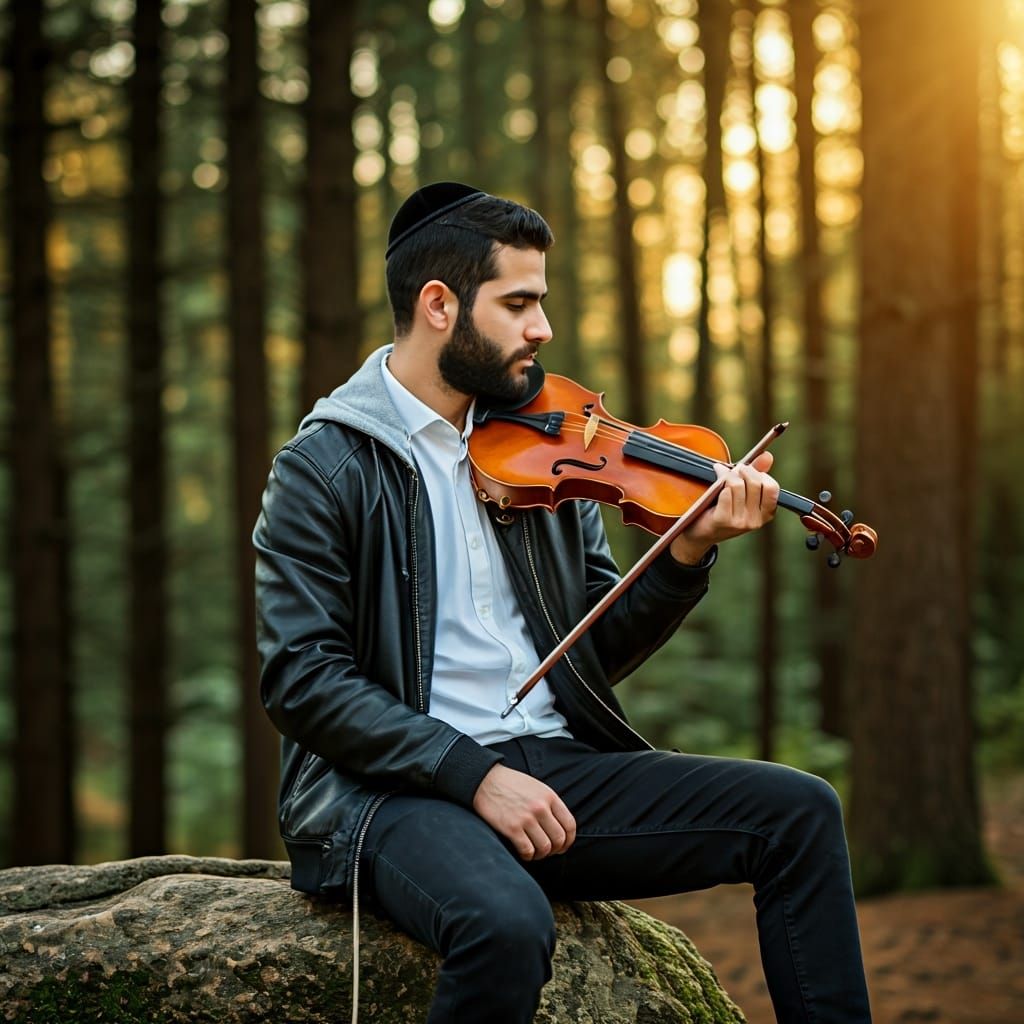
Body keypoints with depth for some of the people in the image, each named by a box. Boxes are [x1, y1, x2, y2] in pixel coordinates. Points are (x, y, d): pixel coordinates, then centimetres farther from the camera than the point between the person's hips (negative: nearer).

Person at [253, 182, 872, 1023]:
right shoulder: (325, 468, -3)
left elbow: (600, 651, 15)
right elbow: (304, 678, -11)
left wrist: (689, 554, -3)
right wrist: (474, 774, -19)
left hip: (557, 767, 6)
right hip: (401, 793, -5)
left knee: (800, 810, -9)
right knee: (509, 923, -37)